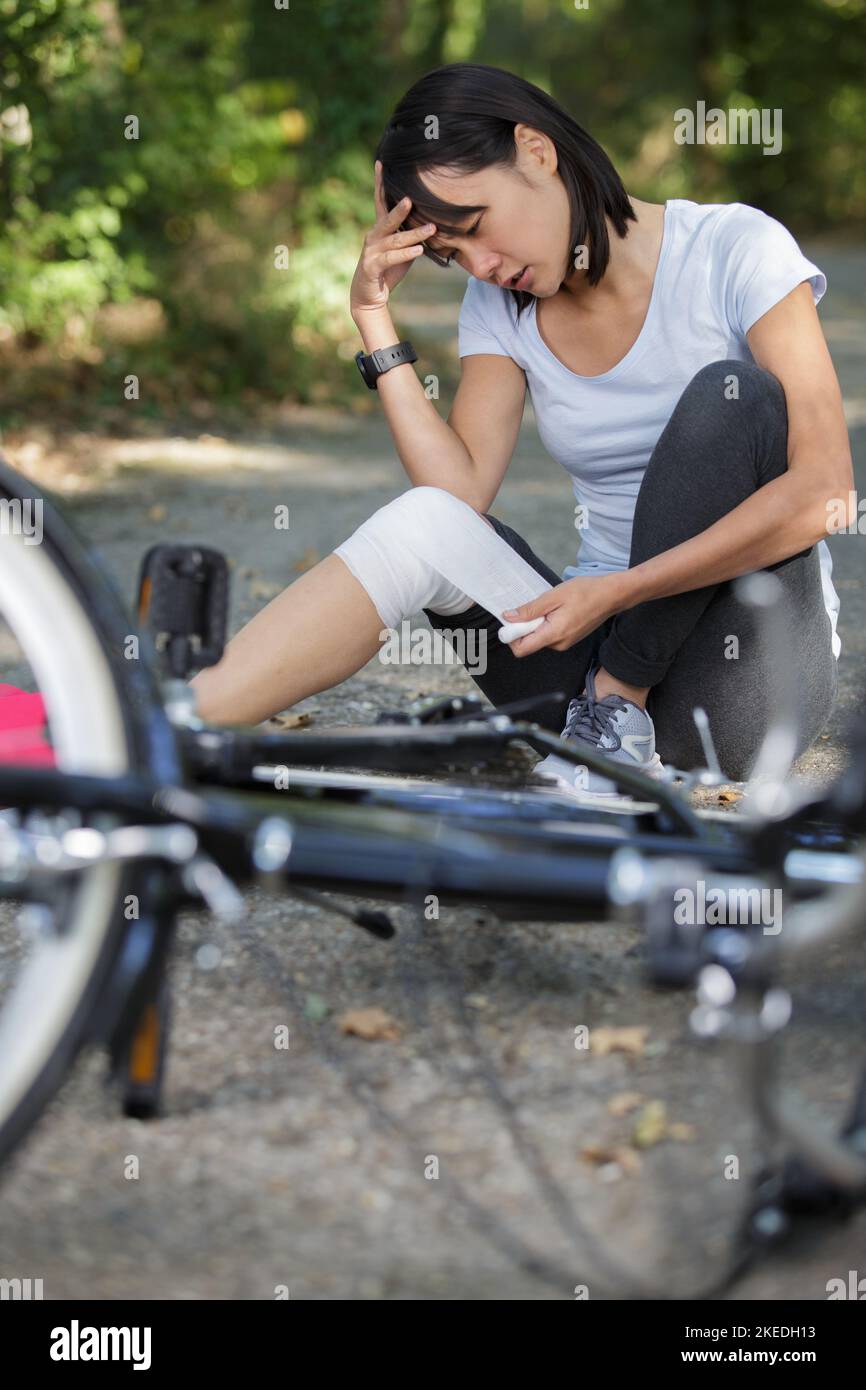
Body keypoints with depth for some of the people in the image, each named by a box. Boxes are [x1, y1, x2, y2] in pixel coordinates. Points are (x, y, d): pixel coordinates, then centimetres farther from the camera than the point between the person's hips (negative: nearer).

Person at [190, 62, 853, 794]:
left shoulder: (734, 248, -6)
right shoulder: (499, 309, 10)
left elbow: (822, 487, -17)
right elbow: (459, 494, -5)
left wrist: (618, 590, -23)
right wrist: (377, 322, -10)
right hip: (599, 639, 3)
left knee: (732, 393, -25)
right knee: (421, 522, -23)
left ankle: (619, 705, -19)